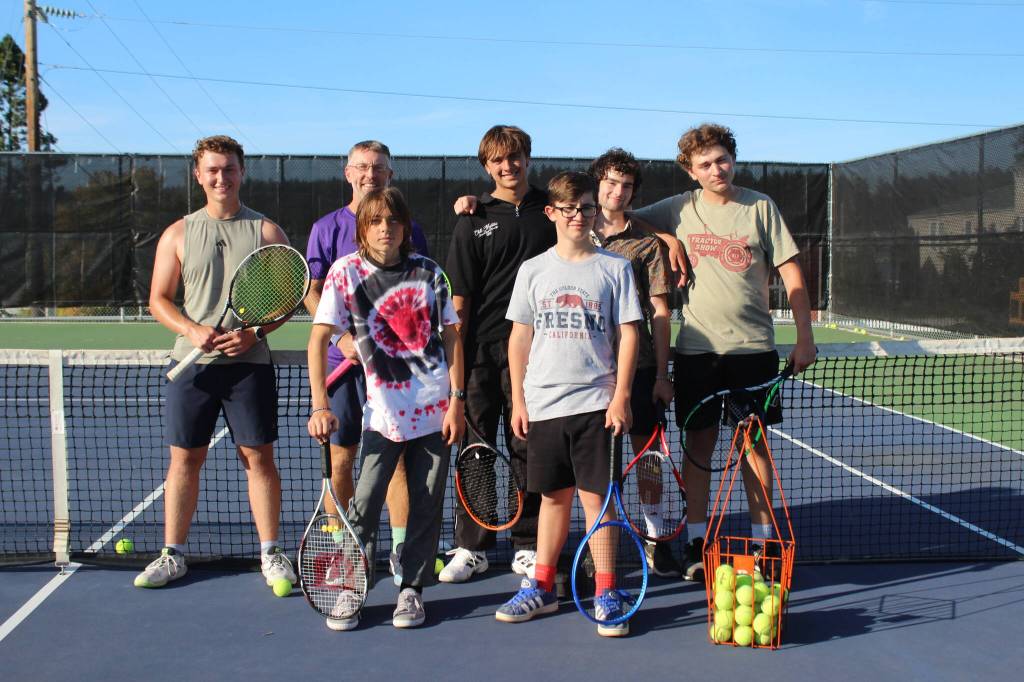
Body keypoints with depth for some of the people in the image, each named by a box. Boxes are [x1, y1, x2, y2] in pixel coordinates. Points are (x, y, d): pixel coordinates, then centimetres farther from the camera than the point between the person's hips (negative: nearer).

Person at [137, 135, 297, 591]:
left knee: (258, 456, 1)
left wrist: (255, 332, -13)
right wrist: (192, 330, -11)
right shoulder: (178, 234, 9)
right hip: (191, 363, 2)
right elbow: (158, 299, 8)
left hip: (249, 363, -1)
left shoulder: (266, 232, 5)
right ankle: (172, 555, 17)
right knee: (184, 457, 6)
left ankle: (270, 553, 11)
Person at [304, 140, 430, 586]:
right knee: (339, 457, 5)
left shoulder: (408, 230, 8)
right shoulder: (327, 228, 6)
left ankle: (400, 550, 8)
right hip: (341, 358, 0)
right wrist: (342, 336, -10)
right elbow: (312, 292, 3)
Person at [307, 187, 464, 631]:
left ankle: (413, 588, 20)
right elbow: (319, 338, -9)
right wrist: (320, 404, -19)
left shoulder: (429, 272, 2)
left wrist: (456, 400, -2)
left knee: (427, 503, 7)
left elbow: (451, 337, 5)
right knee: (365, 502, -5)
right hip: (383, 409, -2)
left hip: (436, 408, 2)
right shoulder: (346, 272, -4)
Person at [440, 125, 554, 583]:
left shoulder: (549, 210, 6)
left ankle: (527, 546, 18)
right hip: (481, 351, 0)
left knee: (528, 447, 6)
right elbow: (460, 296, 1)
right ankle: (471, 546, 16)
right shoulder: (474, 221, 3)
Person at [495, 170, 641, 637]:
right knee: (554, 496, 11)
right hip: (543, 402, 2)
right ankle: (542, 588, 22)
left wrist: (620, 396, -6)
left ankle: (606, 594, 9)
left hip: (596, 402, -2)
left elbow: (628, 335, 0)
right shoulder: (533, 270, 7)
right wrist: (518, 399, 5)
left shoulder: (614, 268, 1)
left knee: (596, 496, -1)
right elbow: (520, 338, 9)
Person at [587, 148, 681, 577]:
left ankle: (654, 536, 15)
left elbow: (659, 311, 1)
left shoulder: (646, 240, 2)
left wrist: (662, 373, -3)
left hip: (639, 363, -1)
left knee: (646, 446, 4)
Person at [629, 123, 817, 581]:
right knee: (699, 441, 3)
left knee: (754, 441, 4)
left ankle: (762, 539, 14)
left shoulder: (760, 207, 3)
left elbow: (790, 272, 3)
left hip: (753, 345, 0)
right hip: (697, 347, 1)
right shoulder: (679, 209, 5)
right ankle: (696, 543, 11)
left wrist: (804, 337, -3)